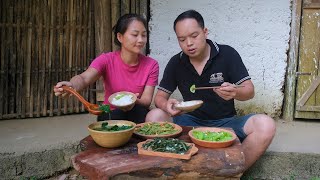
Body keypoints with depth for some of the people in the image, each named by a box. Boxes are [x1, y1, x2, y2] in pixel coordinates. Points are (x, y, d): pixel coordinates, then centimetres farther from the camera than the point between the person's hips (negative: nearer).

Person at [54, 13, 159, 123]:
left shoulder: (151, 65, -9)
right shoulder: (106, 60, -11)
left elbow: (147, 101, -15)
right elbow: (84, 78, -29)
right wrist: (72, 86, -53)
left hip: (138, 116, 1)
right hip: (110, 115, -1)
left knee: (139, 110, -32)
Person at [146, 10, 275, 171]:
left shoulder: (227, 54, -7)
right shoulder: (175, 63, 0)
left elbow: (249, 91, -7)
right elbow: (159, 97, 2)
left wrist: (235, 92, -32)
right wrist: (166, 105, -23)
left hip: (225, 122, -1)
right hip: (192, 121, 1)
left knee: (265, 125, -28)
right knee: (154, 117, -23)